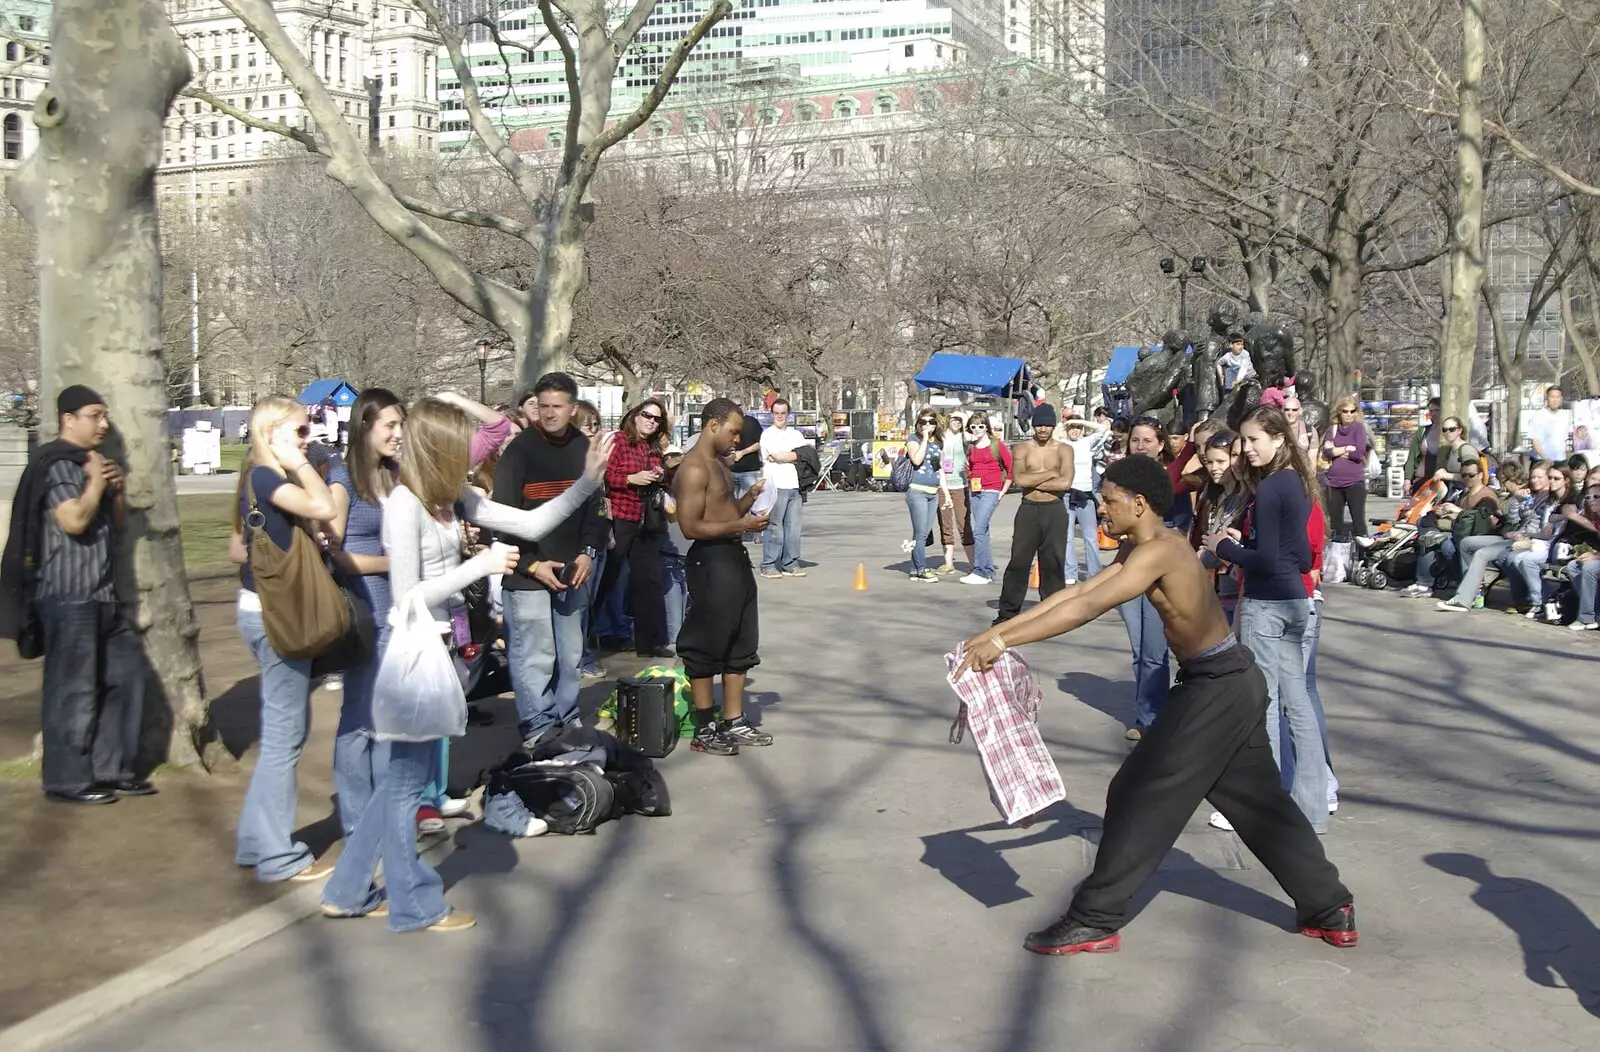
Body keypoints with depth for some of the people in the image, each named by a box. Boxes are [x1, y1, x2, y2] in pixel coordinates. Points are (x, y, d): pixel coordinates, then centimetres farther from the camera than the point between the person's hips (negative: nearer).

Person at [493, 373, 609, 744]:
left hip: (572, 572, 5)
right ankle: (538, 734, 4)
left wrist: (589, 552, -1)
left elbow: (595, 505, 14)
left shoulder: (585, 449, 9)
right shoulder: (520, 450, -7)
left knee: (570, 656, 11)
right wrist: (531, 565, -13)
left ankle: (568, 725, 22)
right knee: (534, 658, -4)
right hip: (527, 574, -5)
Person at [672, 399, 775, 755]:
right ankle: (704, 730, 7)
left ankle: (734, 723, 24)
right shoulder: (694, 468, -16)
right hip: (711, 561, -10)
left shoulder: (719, 464, 15)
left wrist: (750, 498, 6)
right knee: (706, 646, -1)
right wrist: (741, 525, -19)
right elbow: (691, 526, -22)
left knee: (741, 643, 15)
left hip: (734, 558, 10)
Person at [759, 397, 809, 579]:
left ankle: (790, 564, 11)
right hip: (775, 486, -5)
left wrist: (782, 456, -2)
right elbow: (775, 456, -10)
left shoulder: (796, 434, 21)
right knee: (774, 527, -7)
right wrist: (796, 455, 2)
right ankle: (768, 565, -4)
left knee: (793, 526, 4)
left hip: (794, 485, 5)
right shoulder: (767, 434, 3)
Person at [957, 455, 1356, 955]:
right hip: (1234, 682, 10)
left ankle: (1095, 921, 2)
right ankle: (1331, 910, 28)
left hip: (1216, 688, -10)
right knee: (1258, 801, 19)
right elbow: (1077, 591, 9)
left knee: (1141, 797, -5)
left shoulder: (1158, 552, -20)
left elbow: (1086, 609, -28)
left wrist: (1002, 642, -29)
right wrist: (997, 631, 4)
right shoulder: (1137, 549, 10)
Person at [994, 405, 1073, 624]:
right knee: (1019, 560, 0)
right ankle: (1008, 612, 6)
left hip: (1055, 510, -1)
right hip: (1028, 509, 1)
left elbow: (1065, 483, -12)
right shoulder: (1022, 450, 6)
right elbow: (1020, 480, -10)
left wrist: (1033, 481, -9)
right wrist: (1050, 474, -9)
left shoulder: (1064, 451, 3)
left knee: (1053, 562, 2)